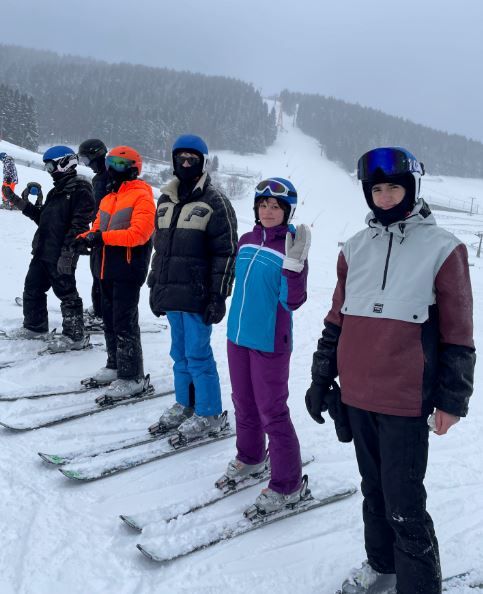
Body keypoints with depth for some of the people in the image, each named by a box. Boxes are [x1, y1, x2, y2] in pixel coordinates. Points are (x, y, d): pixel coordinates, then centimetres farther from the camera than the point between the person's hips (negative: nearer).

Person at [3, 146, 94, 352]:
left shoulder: (80, 190, -12)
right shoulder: (56, 191, 19)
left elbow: (79, 225, -20)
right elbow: (42, 217, 24)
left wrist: (67, 252, -25)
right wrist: (20, 203, 14)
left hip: (60, 256, -10)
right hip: (42, 251, 10)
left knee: (66, 293, -4)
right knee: (32, 288, 18)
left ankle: (75, 336, 6)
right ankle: (35, 326, 34)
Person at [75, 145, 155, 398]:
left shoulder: (141, 196, -9)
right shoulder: (108, 198, 17)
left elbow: (139, 233, -21)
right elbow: (98, 228, 17)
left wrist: (102, 237, -24)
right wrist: (85, 237, -5)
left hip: (128, 270, -9)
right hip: (107, 269, 9)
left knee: (124, 323, -6)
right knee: (109, 320, 16)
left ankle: (132, 377, 2)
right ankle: (115, 365, 31)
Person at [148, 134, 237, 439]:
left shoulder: (215, 202, -7)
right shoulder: (166, 199, 14)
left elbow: (226, 252, -10)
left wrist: (218, 296, -14)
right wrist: (155, 285, 17)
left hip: (197, 295, -7)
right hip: (171, 293, 7)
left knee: (197, 354, -2)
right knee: (180, 353, 15)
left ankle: (209, 414, 13)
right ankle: (185, 405, 29)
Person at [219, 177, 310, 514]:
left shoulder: (290, 249, -13)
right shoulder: (247, 241, 5)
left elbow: (292, 302, -19)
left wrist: (294, 264, -31)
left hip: (270, 343, -7)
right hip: (238, 336, 7)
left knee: (272, 412, -1)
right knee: (244, 404, 20)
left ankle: (287, 484, 14)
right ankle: (250, 457, 42)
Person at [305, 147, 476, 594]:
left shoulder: (442, 248, -6)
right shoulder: (356, 248, 8)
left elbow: (458, 331, -4)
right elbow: (337, 319, 13)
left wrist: (452, 399, -5)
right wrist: (321, 378, 12)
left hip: (406, 401, -5)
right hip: (356, 395, 5)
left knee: (404, 505, 0)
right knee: (373, 489, 20)